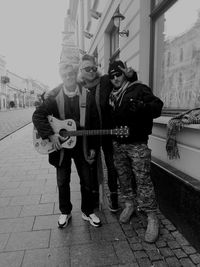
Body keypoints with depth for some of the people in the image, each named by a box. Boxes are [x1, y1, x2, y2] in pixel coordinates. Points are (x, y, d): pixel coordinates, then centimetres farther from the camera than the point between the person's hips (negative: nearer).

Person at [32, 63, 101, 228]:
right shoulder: (54, 96, -6)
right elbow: (38, 116, -10)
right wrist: (50, 135, -21)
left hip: (81, 142, 0)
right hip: (60, 143, 0)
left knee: (87, 180, 8)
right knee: (62, 181, 12)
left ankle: (88, 211, 29)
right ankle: (65, 212, 33)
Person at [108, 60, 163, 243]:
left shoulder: (139, 89, -4)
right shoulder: (112, 96, 15)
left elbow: (157, 106, -14)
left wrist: (143, 106, -32)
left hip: (137, 143, -6)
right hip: (118, 144, 6)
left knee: (143, 179, -5)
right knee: (123, 176, 14)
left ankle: (152, 217, 8)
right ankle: (130, 204, 35)